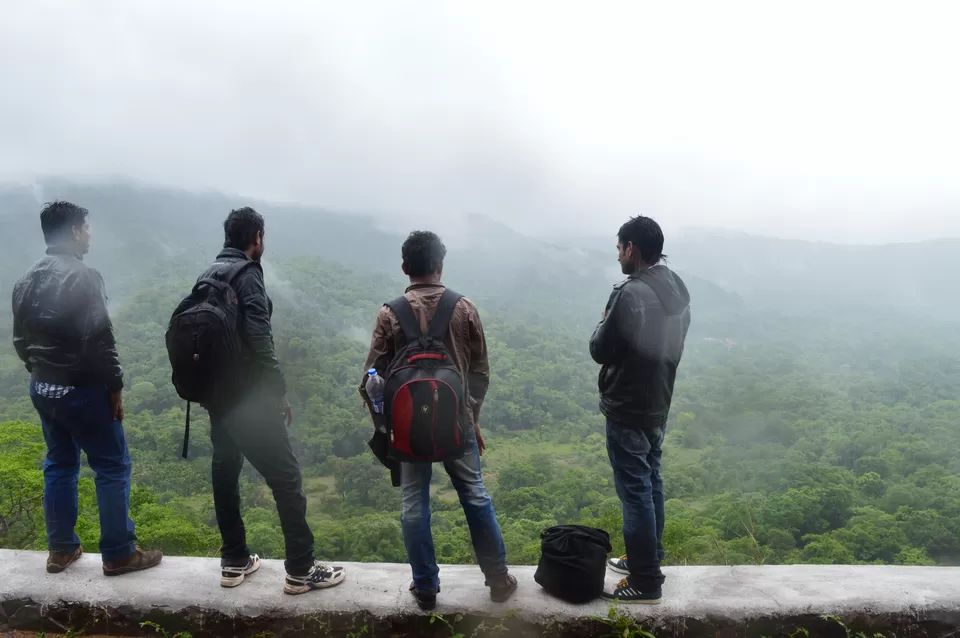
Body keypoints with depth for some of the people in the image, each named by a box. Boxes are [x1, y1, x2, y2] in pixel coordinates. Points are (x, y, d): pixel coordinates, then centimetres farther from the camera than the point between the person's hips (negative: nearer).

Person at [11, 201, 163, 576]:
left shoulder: (26, 281, 8)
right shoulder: (82, 277, -18)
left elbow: (20, 340, 14)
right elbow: (99, 340, -22)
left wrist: (41, 372, 21)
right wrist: (115, 387, -14)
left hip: (42, 388, 8)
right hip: (82, 390, -8)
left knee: (59, 465, 18)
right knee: (113, 467, 2)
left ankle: (61, 549, 26)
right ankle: (119, 554, 8)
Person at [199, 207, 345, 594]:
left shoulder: (206, 277, 12)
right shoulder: (247, 275, -13)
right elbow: (259, 341, -21)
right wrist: (280, 392, -14)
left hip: (215, 395, 9)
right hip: (249, 397, -9)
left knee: (225, 473, 16)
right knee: (285, 477, -2)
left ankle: (234, 562, 26)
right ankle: (301, 570, 3)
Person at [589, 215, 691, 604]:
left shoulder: (630, 294, -24)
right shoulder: (677, 287, 5)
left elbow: (600, 350, -17)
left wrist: (604, 324, 2)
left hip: (628, 409, -9)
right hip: (658, 404, 9)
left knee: (635, 492, 0)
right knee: (651, 485, 19)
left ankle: (645, 583, 10)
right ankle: (648, 560, 34)